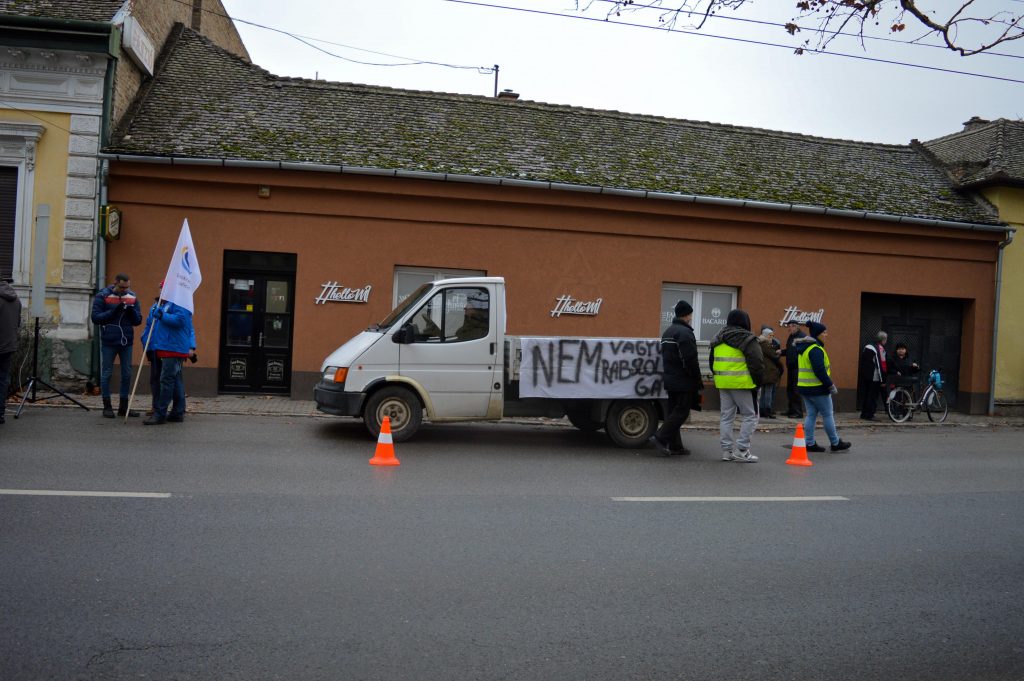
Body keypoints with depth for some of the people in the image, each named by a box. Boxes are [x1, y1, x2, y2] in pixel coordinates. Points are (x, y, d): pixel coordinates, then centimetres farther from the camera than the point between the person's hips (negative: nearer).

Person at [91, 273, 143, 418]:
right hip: (108, 342, -3)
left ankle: (123, 406, 17)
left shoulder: (132, 297, 6)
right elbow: (95, 318, -9)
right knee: (106, 374, 3)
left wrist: (132, 311, -14)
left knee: (127, 374, 7)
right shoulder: (102, 296, -4)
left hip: (126, 342, 4)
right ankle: (107, 407, 12)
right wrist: (113, 311, -20)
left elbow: (138, 321, 6)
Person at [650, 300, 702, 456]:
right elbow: (690, 360, -19)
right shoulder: (685, 332, -15)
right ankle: (661, 437, -13)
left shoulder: (668, 332, 16)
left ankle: (675, 446, 13)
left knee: (673, 411, 10)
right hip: (684, 381, -9)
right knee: (681, 412, -5)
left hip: (669, 380, 9)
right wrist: (698, 380, -11)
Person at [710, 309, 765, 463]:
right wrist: (758, 381, -2)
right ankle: (742, 451, -1)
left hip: (723, 383, 7)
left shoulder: (718, 340, 15)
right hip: (742, 384, -7)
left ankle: (726, 450, 11)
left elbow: (713, 362, 21)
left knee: (726, 416, 12)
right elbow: (757, 363, -13)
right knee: (750, 415, 2)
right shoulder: (747, 339, -9)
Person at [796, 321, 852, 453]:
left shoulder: (804, 348, 13)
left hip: (804, 387, 9)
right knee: (828, 415, 3)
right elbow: (820, 371, -23)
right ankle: (835, 443, 13)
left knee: (811, 415, 10)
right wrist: (831, 385, -15)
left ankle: (810, 443, 10)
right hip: (817, 388, -9)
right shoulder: (816, 349, -18)